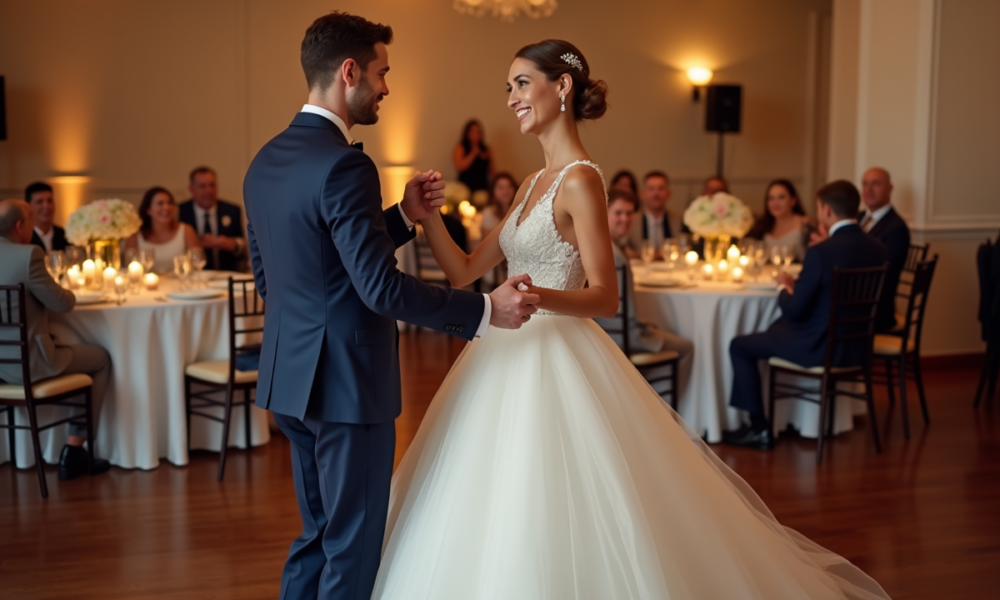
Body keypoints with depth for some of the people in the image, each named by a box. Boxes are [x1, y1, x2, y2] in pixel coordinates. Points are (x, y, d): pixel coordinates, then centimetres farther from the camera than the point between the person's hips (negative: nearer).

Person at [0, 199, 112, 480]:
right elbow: (63, 303, -12)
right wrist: (70, 293, 10)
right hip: (26, 362, -8)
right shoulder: (28, 255, -18)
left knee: (74, 348, 32)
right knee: (101, 359, 16)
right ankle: (74, 450, 14)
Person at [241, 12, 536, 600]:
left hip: (293, 376, 9)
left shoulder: (265, 162, 9)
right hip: (347, 380, -9)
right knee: (353, 547, 5)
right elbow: (380, 286, -25)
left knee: (320, 533, 22)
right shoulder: (343, 164, -20)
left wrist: (404, 216, 10)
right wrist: (484, 311, -18)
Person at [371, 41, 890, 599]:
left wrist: (541, 298, -34)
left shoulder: (580, 181, -13)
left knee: (566, 523, -3)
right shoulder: (534, 185, 13)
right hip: (512, 359, 9)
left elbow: (606, 297, -17)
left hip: (558, 362, -9)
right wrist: (428, 215, 1)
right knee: (497, 530, 14)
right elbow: (466, 270, 14)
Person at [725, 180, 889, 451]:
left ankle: (760, 429, 13)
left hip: (820, 348, -8)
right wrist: (799, 286, 14)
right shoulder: (877, 249, -1)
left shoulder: (820, 252, -23)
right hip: (857, 347, 8)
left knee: (739, 346, 11)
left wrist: (785, 288, 3)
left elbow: (795, 311, -19)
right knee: (777, 328, 33)